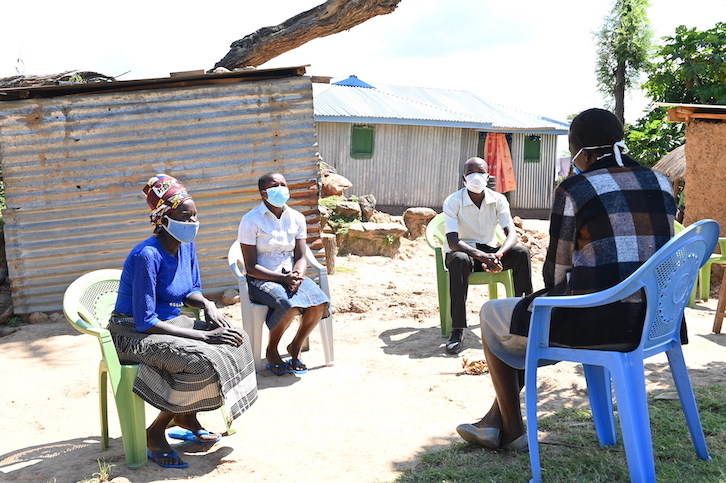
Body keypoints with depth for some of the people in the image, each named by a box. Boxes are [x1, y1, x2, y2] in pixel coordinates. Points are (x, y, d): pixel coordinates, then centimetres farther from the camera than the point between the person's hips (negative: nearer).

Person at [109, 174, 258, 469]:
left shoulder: (186, 245, -1)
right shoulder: (147, 255, -25)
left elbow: (192, 290, 13)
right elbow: (144, 322, -26)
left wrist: (208, 305, -12)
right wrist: (204, 335, -27)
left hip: (171, 322, 8)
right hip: (135, 334, -8)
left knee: (234, 342, -8)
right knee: (202, 360, -28)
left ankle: (187, 416, 8)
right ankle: (155, 433, -8)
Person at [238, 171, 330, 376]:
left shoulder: (297, 218, 6)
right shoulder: (251, 220, -9)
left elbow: (301, 257, 5)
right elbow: (251, 267, -11)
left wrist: (297, 276, -19)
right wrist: (283, 278, -22)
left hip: (290, 274, 5)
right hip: (261, 279, -5)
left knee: (320, 302, -23)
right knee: (290, 305, -33)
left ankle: (295, 347, 3)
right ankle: (271, 351, -4)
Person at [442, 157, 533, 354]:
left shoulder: (498, 200, -4)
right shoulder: (453, 202, -13)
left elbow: (511, 233, -14)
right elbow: (453, 242, -23)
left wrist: (498, 255, -36)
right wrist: (482, 256, -39)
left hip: (488, 251, 4)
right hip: (463, 251, -3)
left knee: (522, 252, -24)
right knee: (459, 260, -39)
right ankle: (457, 331, -40)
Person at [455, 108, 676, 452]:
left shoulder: (574, 189, -11)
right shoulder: (661, 185, 9)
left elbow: (556, 271, -5)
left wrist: (553, 291, 18)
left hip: (596, 322, -8)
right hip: (650, 319, 8)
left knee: (492, 314, 19)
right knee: (529, 313, 30)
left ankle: (512, 430, 27)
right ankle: (495, 421, 36)